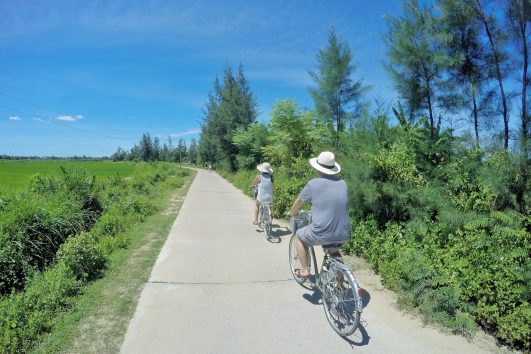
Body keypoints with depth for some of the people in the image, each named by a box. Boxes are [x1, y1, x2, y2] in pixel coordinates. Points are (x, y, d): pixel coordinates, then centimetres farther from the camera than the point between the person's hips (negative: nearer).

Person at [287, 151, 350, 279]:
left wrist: (292, 212, 32)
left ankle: (305, 270, 21)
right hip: (344, 236, 5)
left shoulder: (313, 184, -6)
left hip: (322, 234, -4)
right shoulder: (342, 183, 6)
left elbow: (298, 201, 11)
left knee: (299, 236, 24)